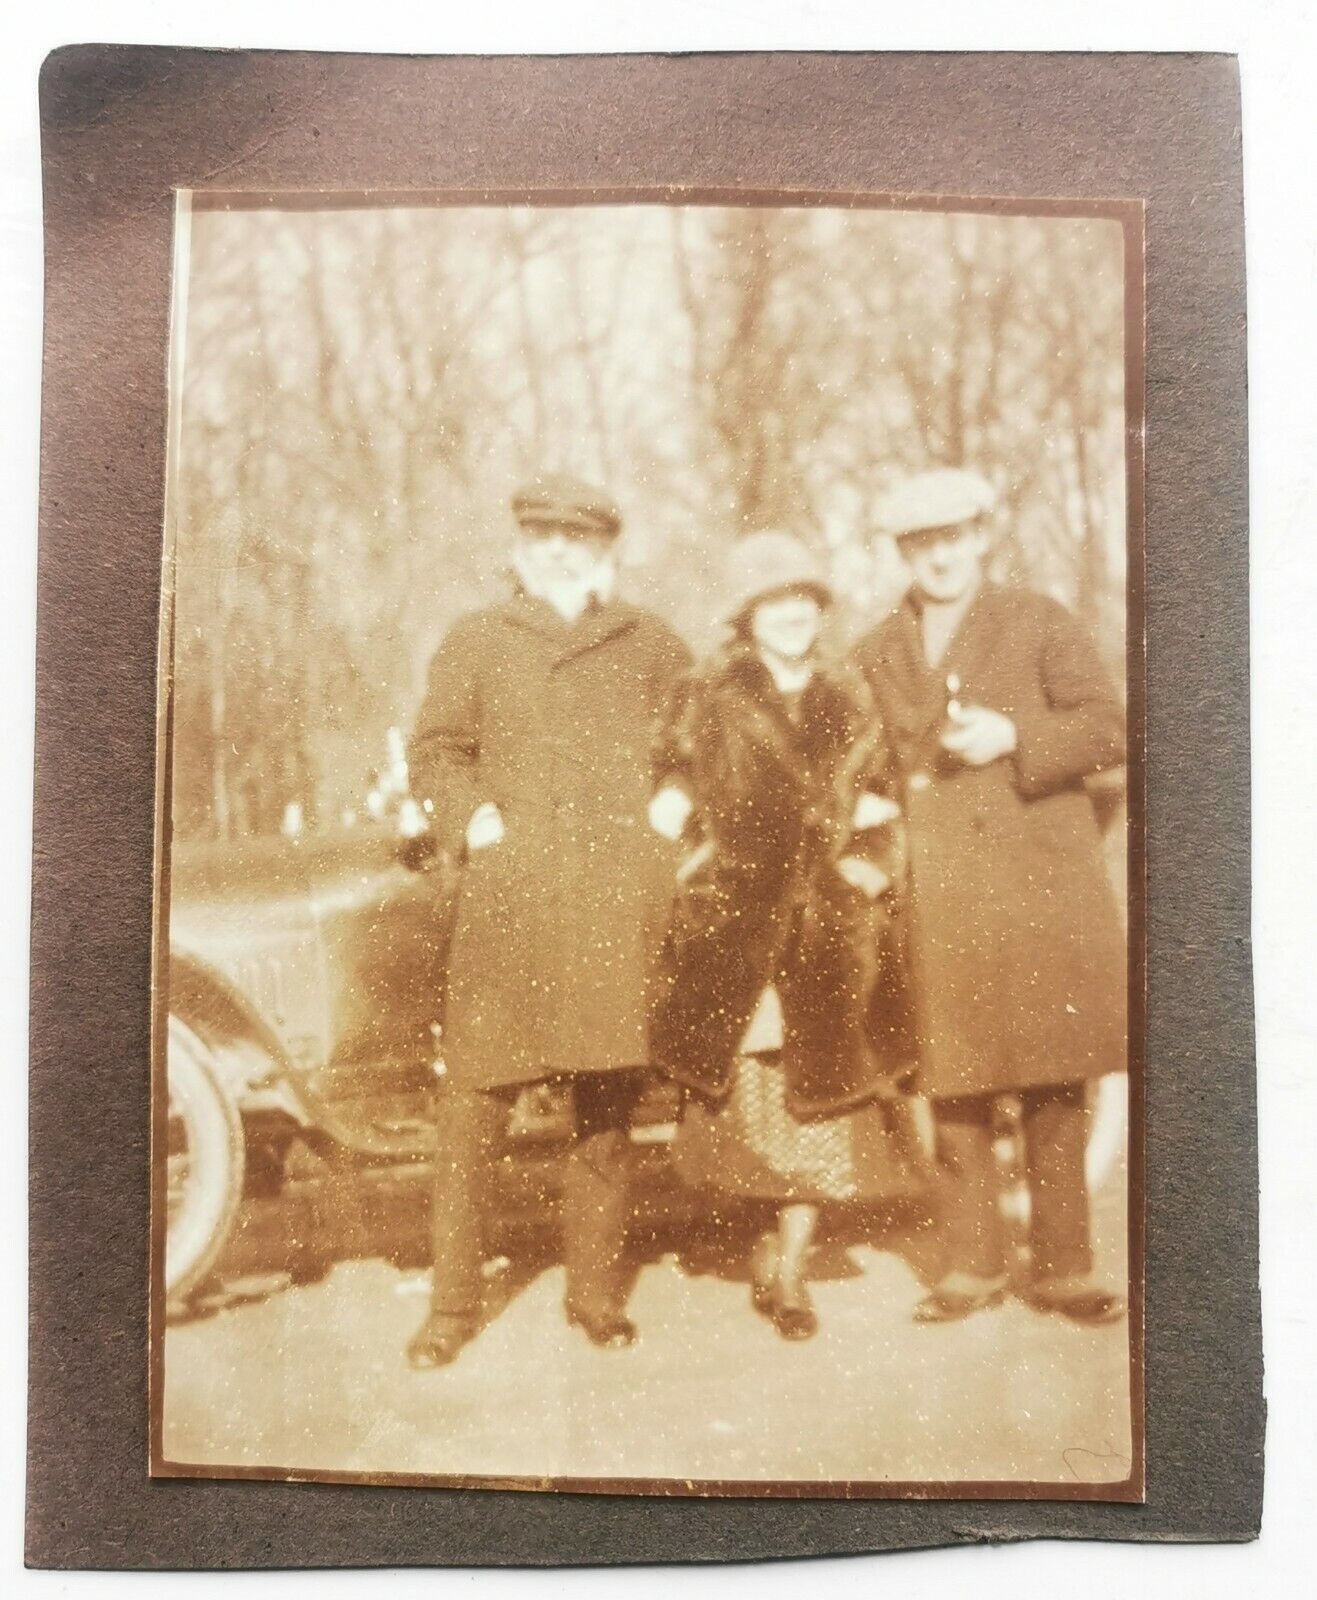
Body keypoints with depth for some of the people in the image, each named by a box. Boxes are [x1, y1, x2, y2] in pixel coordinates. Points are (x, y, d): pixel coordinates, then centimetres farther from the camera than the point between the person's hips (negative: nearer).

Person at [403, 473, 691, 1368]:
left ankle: (597, 1291, 21)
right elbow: (435, 751, 11)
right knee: (473, 1101, -3)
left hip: (619, 905, 1)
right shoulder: (476, 641, 14)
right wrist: (469, 820, -5)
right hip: (509, 899, -1)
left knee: (609, 1105, 7)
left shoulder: (651, 646, 16)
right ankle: (454, 1302, 11)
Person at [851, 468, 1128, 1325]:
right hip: (938, 904, 2)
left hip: (1042, 884, -1)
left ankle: (1062, 1266, 14)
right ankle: (972, 1264, 17)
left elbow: (1108, 730, 0)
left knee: (1056, 1087, 2)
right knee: (956, 1088, 3)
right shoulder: (875, 653, 15)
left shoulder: (1039, 621, 8)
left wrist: (1012, 737, -13)